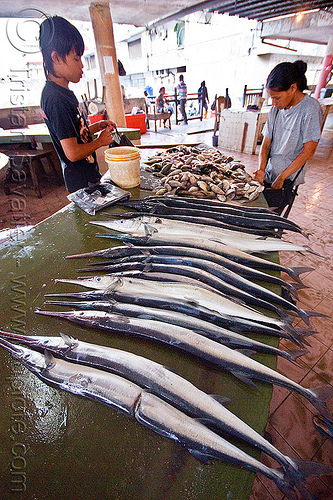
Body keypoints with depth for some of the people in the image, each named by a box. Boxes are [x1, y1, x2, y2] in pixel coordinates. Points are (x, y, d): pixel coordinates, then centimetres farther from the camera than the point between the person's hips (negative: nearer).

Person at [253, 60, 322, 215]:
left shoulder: (310, 109, -9)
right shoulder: (276, 109, 10)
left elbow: (308, 151, -11)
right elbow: (266, 144, 9)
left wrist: (281, 177, -14)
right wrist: (261, 170, -8)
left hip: (288, 179, -6)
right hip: (268, 174, 6)